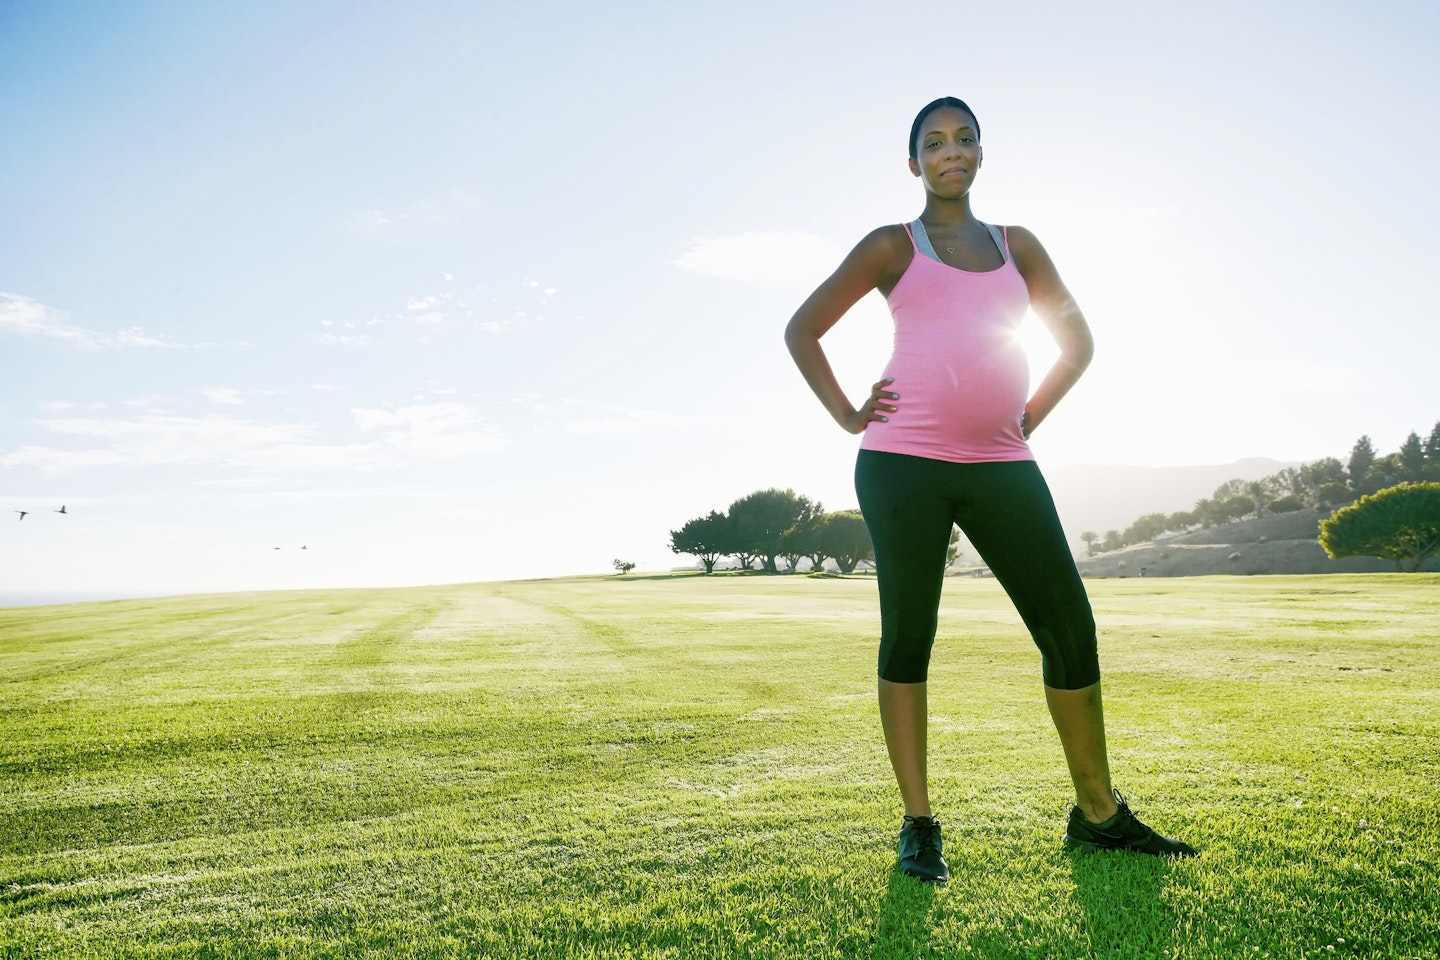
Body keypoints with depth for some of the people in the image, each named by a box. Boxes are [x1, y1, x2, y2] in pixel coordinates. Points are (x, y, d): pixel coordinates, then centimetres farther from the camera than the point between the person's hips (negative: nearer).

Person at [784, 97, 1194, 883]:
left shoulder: (1017, 247, 18)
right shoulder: (892, 247, 8)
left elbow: (1077, 340, 26)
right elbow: (802, 330, 8)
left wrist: (1033, 412, 11)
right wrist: (848, 416, -1)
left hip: (1001, 465, 4)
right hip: (904, 463, -3)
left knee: (1070, 626, 1)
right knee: (907, 635, -1)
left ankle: (1098, 812, 18)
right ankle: (919, 825, 10)